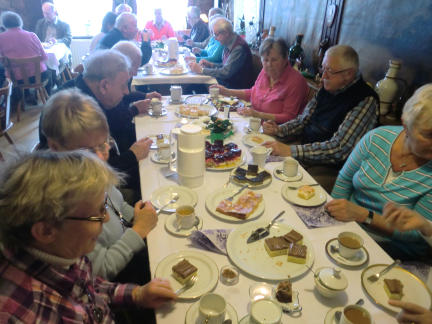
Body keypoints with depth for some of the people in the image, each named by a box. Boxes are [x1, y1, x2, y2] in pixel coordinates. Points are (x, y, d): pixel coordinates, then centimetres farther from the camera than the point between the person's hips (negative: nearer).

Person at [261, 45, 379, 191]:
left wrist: (290, 150, -30)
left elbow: (339, 148, -25)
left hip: (331, 168, -7)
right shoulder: (328, 88, 6)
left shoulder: (365, 101, -17)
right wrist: (279, 129, -4)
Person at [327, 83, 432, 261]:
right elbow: (344, 180, 4)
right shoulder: (378, 138, -7)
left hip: (392, 247, -3)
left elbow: (418, 233, -15)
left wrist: (363, 215, -26)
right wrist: (334, 213, -9)